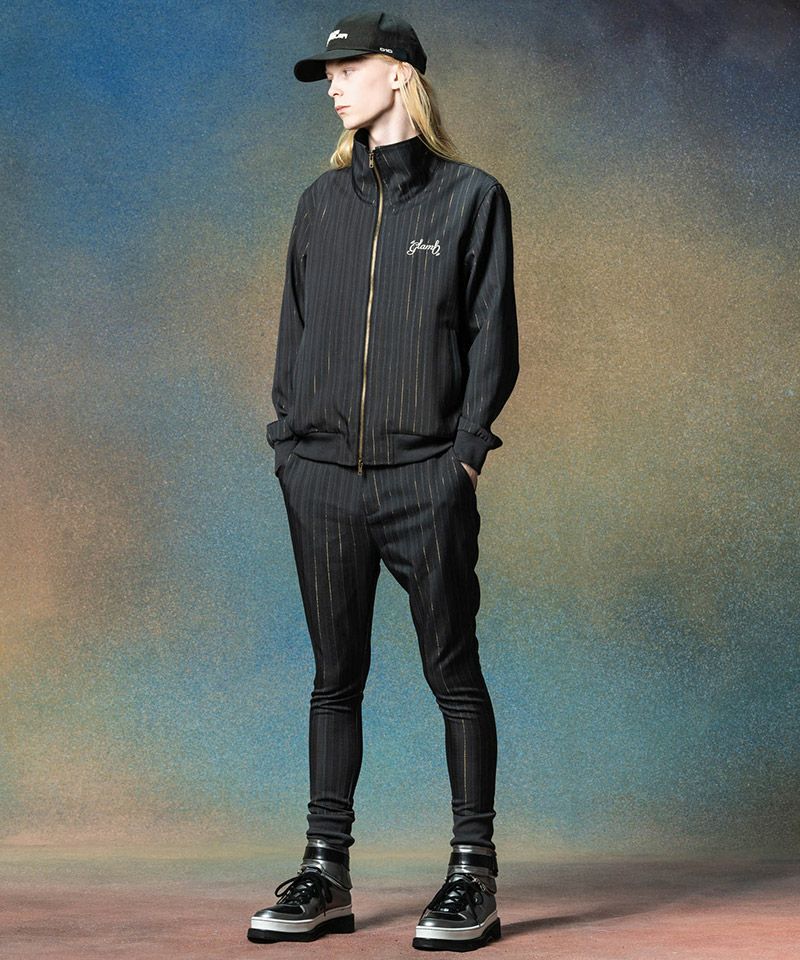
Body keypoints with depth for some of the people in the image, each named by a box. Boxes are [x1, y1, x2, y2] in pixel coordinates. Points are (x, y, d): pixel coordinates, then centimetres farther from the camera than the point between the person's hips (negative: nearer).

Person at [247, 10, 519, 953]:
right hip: (323, 479, 4)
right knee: (335, 678, 7)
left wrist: (464, 453, -9)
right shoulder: (322, 202, 15)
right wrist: (289, 439, 6)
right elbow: (294, 330, 16)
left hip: (424, 478, -4)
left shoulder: (470, 197, 3)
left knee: (454, 673, 0)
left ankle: (472, 878, 7)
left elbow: (492, 338, 0)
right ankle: (325, 876, 13)